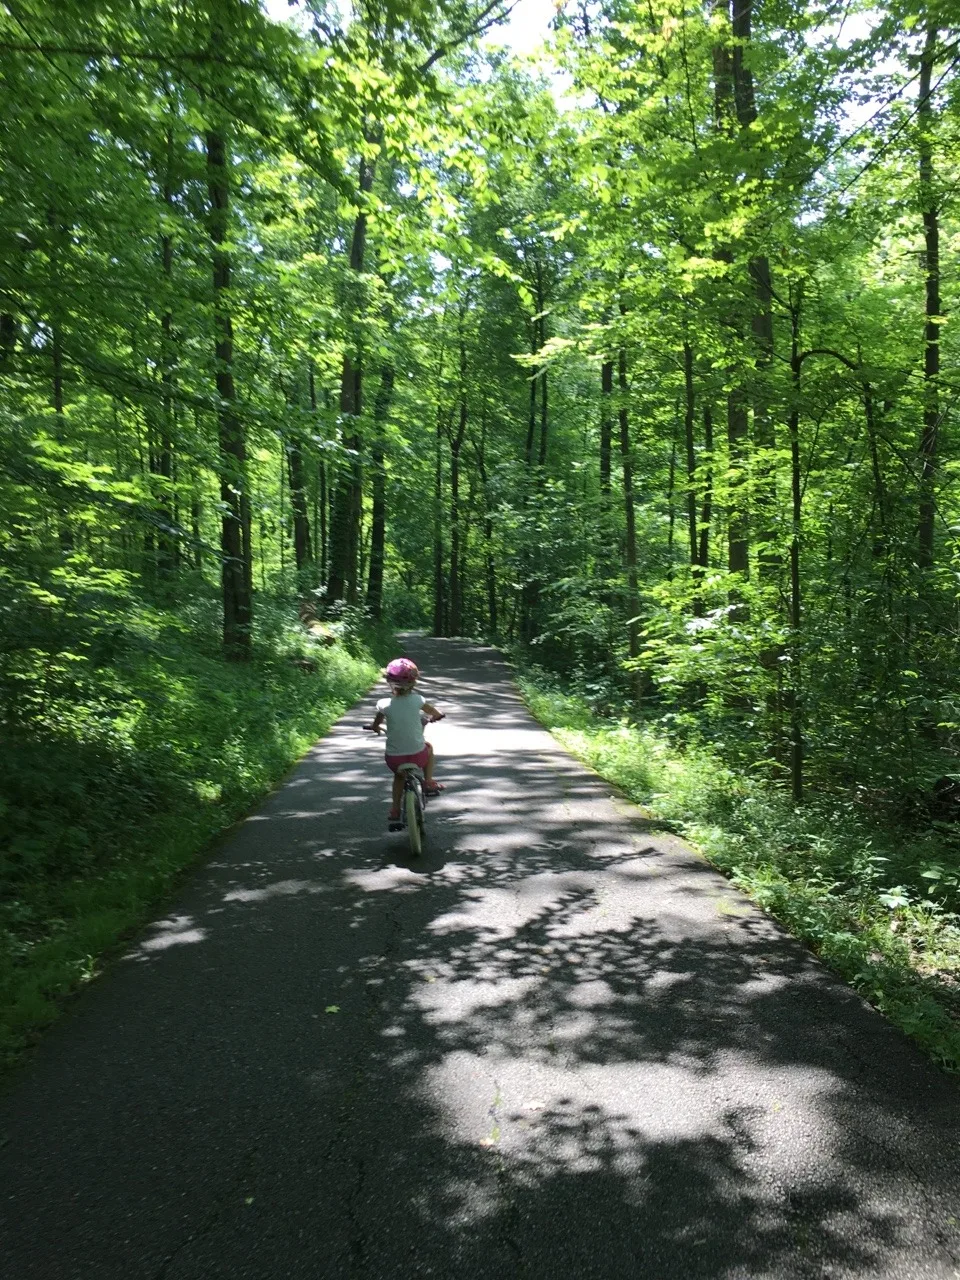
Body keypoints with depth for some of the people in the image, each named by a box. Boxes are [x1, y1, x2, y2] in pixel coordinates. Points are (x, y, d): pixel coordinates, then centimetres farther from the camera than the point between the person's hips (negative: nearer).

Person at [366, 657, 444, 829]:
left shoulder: (384, 704, -11)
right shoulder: (417, 700, -9)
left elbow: (376, 725, 6)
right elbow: (435, 713, 12)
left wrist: (375, 727, 29)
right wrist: (436, 716, 35)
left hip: (394, 758, 1)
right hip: (418, 755, -1)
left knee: (399, 775, 34)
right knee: (428, 747, 34)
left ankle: (394, 813, 26)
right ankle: (429, 783, 27)